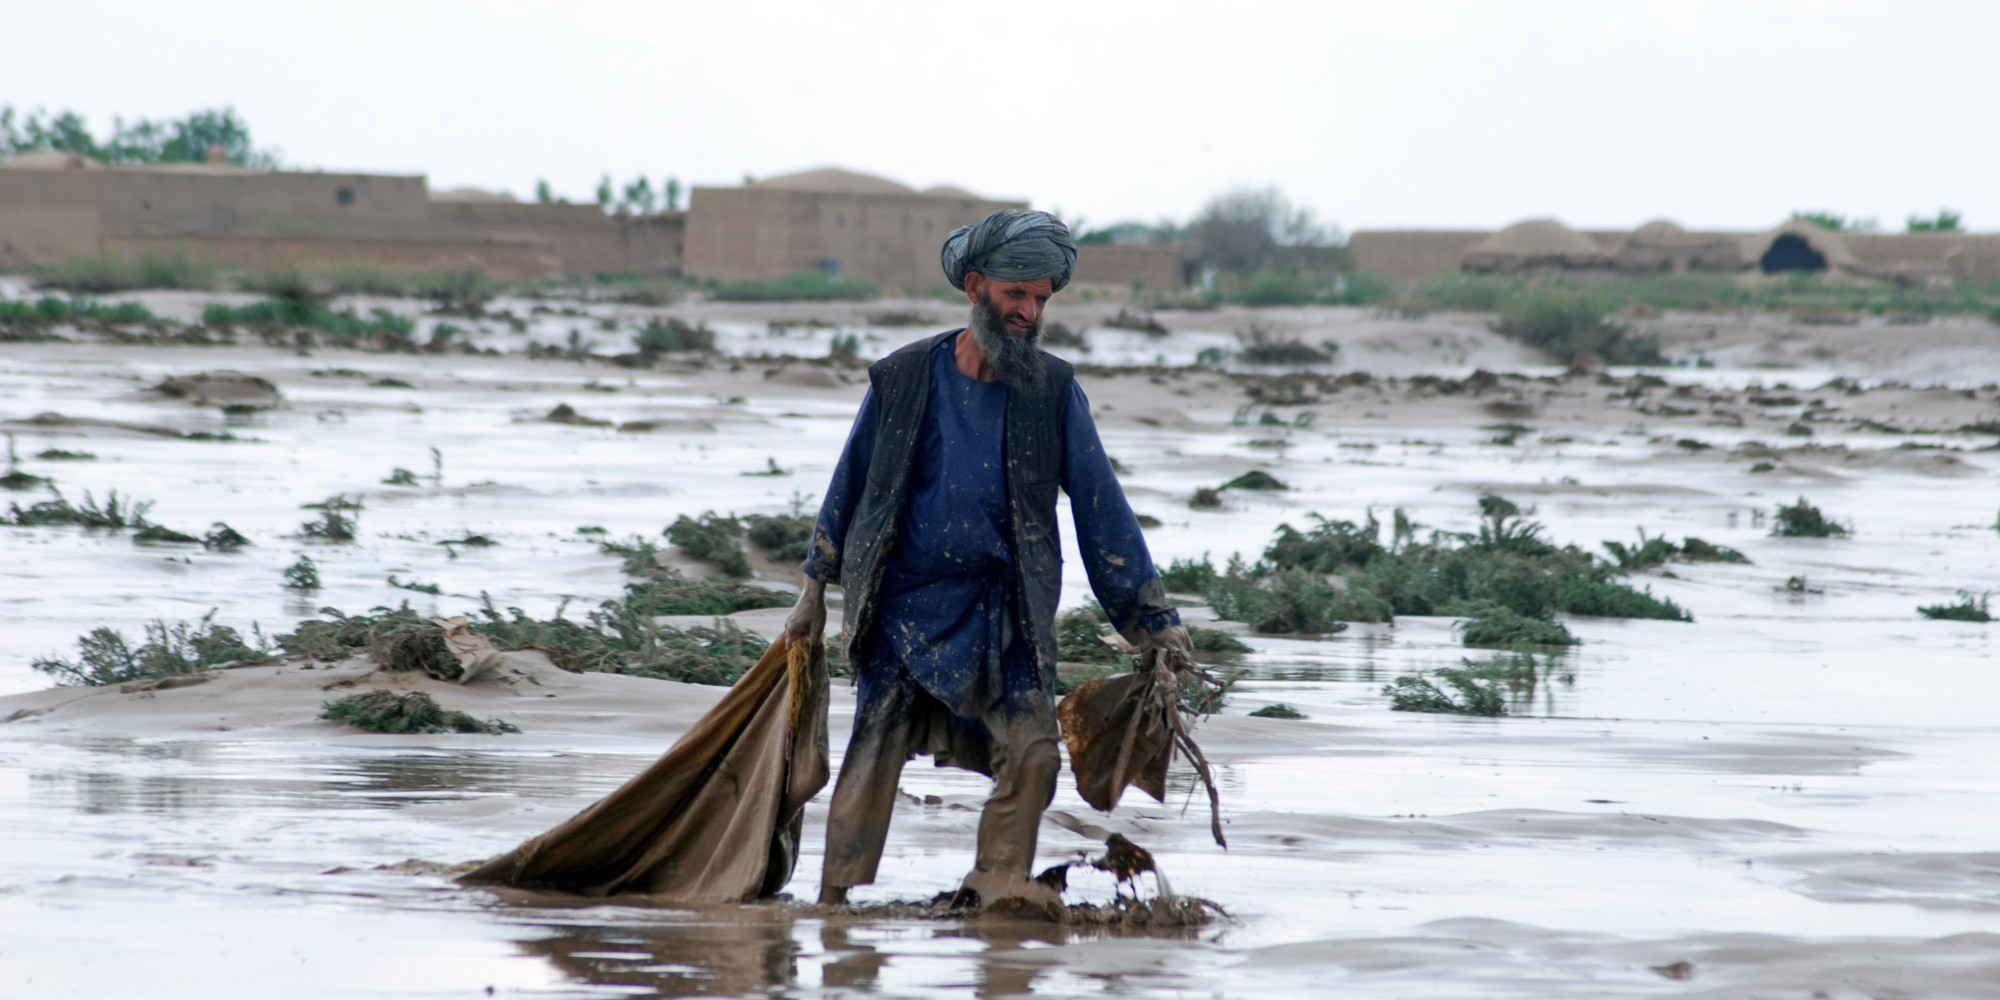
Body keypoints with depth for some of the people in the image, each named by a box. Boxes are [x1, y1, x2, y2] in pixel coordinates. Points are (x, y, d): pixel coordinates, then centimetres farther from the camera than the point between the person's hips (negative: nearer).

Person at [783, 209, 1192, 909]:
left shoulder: (1054, 392, 0)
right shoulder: (904, 379, -2)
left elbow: (1099, 504, 2)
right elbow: (851, 485, 10)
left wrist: (1153, 617, 0)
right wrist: (814, 592, 15)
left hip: (1004, 614, 1)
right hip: (905, 606, -1)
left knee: (1031, 750, -14)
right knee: (872, 759, -1)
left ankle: (999, 885, 0)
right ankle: (834, 902, 9)